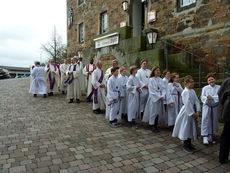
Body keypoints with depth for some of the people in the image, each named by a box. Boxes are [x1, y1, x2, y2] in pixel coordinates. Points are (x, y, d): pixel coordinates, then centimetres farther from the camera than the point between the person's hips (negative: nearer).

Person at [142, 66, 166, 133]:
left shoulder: (161, 79, 9)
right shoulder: (151, 79, -6)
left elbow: (163, 88, 7)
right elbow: (152, 90, -11)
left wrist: (163, 96, -9)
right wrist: (159, 96, -14)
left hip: (160, 98, 5)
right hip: (153, 98, -5)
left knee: (158, 111, 7)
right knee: (153, 111, -2)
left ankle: (156, 126, 18)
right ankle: (152, 126, 9)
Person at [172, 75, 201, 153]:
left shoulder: (193, 91, 8)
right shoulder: (185, 92, -18)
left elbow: (196, 101, 4)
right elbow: (187, 104, -22)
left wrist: (197, 111, -7)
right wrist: (192, 113, -19)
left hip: (193, 112, 9)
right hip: (186, 112, -8)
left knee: (191, 128, 17)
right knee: (185, 128, 2)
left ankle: (189, 144, 32)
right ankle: (185, 145, 16)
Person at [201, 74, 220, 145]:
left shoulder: (219, 87, -1)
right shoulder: (205, 88, 1)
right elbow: (202, 97, -5)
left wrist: (212, 97, -23)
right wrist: (206, 98, -25)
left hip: (215, 106, 1)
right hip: (207, 106, -1)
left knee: (214, 121, 10)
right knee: (205, 121, -9)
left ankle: (211, 136, 26)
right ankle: (205, 136, -7)